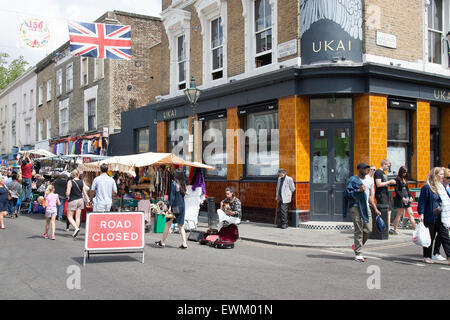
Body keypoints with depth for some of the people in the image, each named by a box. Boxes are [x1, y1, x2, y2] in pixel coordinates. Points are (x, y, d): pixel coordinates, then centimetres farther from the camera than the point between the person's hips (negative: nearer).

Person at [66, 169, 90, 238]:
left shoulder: (70, 182, -10)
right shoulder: (82, 182, 0)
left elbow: (67, 194, -14)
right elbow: (85, 193, 1)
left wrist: (66, 192, 8)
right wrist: (87, 201, 10)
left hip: (72, 201, -4)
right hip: (80, 200, 4)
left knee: (69, 217, 7)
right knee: (78, 217, 9)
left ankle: (76, 228, -13)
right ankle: (75, 233, 14)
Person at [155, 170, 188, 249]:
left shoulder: (174, 184, -8)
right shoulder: (183, 185, 9)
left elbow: (172, 196, -13)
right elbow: (183, 195, 11)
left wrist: (170, 207, -14)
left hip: (175, 206, -6)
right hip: (182, 207, 6)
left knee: (168, 225, 5)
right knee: (181, 226, 9)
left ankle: (162, 242, 12)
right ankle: (184, 243, 3)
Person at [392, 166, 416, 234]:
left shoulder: (405, 179, 14)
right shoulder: (398, 179, -7)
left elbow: (407, 189, 19)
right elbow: (396, 190, -12)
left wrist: (410, 196, 6)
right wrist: (402, 198, -17)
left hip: (406, 198, 7)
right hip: (400, 198, -7)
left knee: (411, 214, 3)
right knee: (399, 214, -2)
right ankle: (395, 229, 7)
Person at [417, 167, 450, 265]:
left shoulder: (442, 186, 11)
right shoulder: (426, 187, -9)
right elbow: (422, 201, -10)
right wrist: (421, 214, -17)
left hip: (441, 217, 6)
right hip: (430, 217, -6)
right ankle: (427, 257, 17)